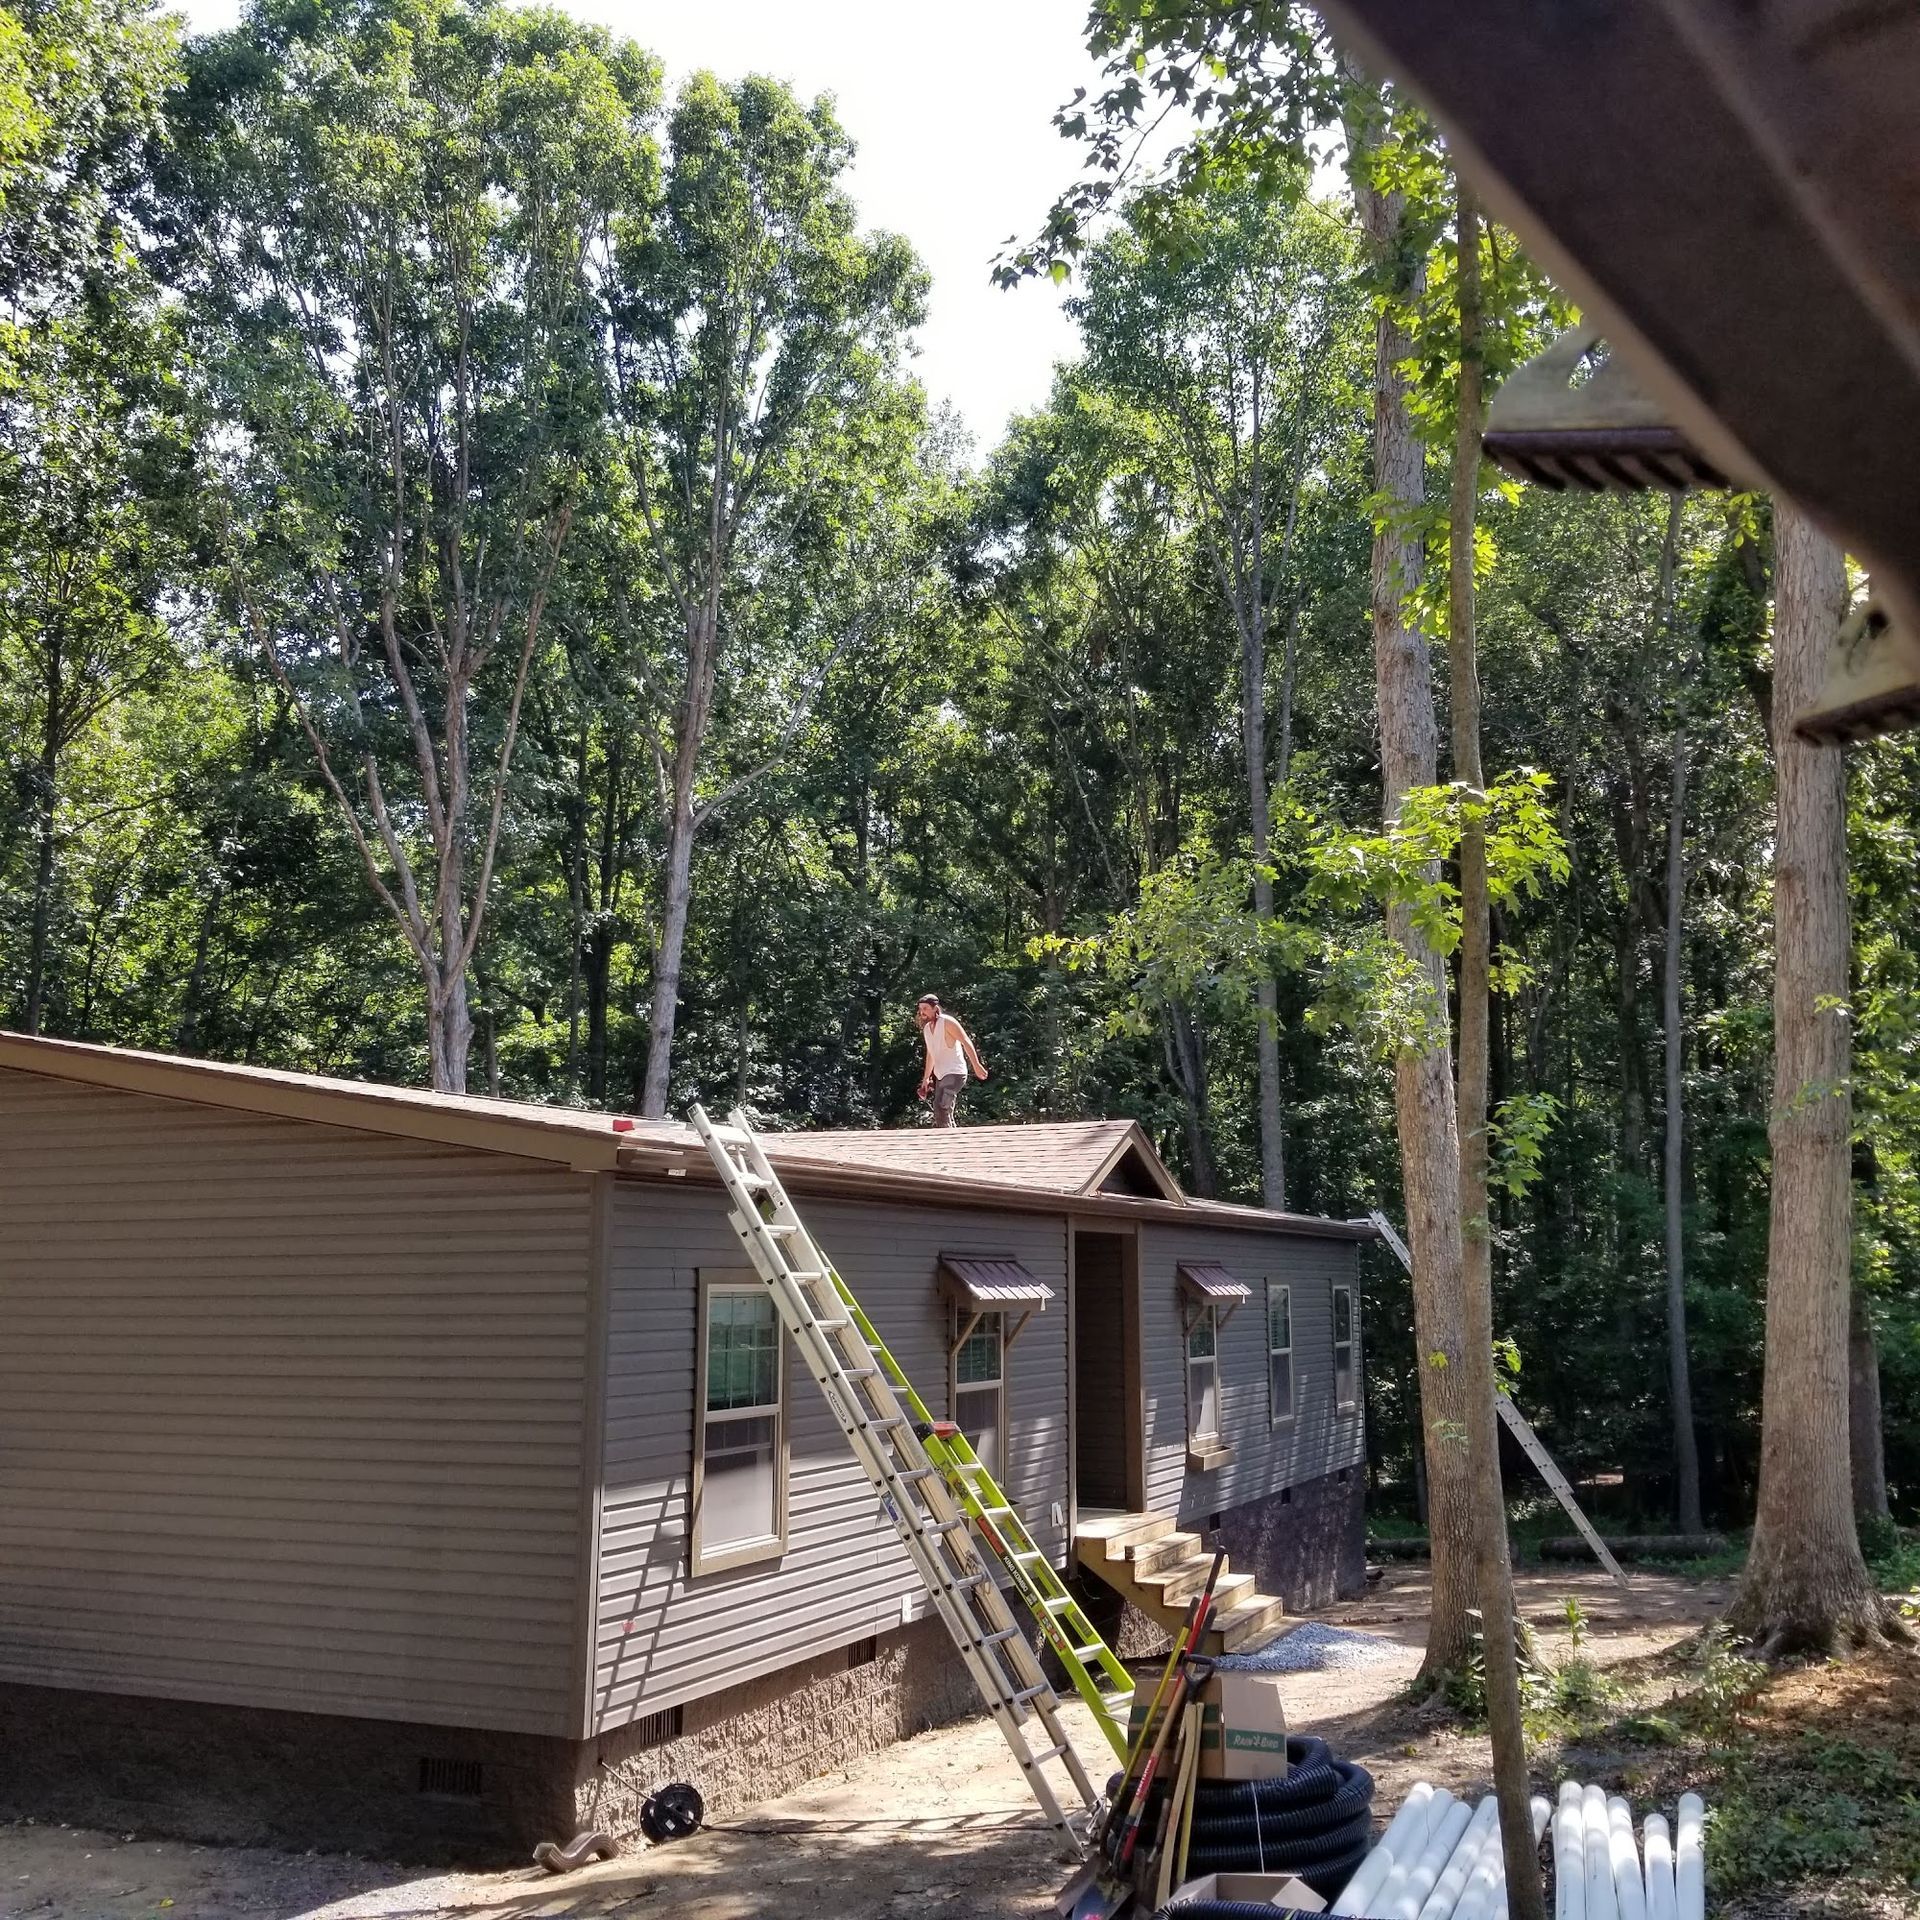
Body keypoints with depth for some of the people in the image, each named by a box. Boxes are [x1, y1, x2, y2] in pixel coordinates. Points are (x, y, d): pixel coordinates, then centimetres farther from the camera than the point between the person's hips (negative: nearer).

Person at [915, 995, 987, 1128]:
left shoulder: (947, 1022, -12)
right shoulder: (926, 1028, 12)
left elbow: (966, 1042, -16)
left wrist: (976, 1066, -23)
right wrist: (926, 1078, 24)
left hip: (955, 1073, -9)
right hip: (940, 1076, 9)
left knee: (941, 1107, -25)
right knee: (946, 1113, 11)